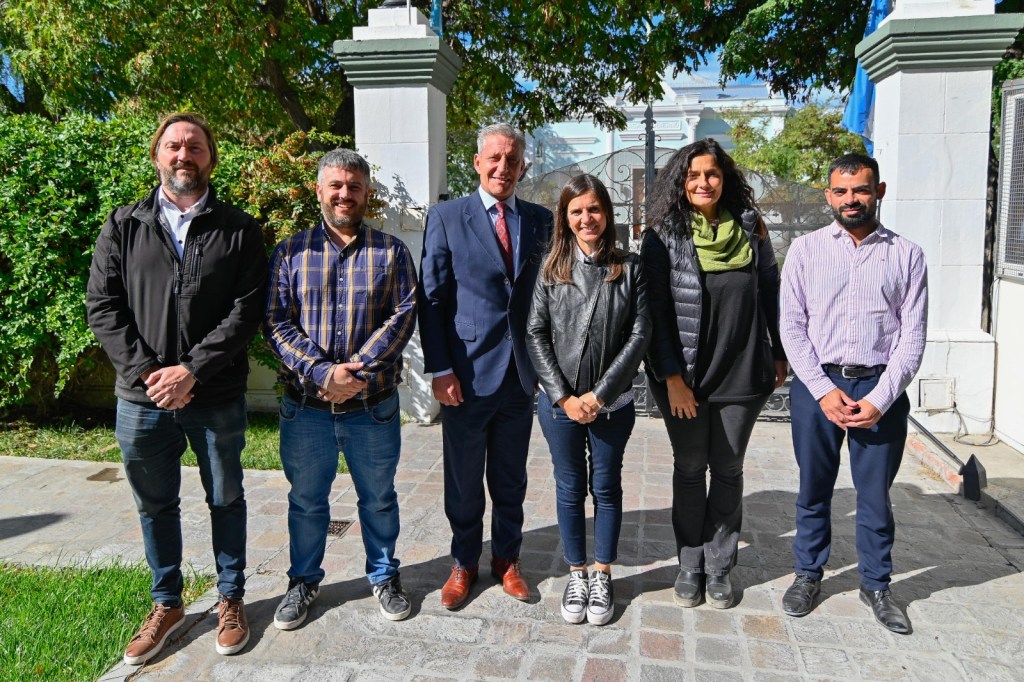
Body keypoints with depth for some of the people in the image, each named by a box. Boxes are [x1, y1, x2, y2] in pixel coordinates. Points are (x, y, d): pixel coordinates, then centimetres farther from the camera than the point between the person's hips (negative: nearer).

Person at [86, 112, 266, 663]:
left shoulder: (239, 231, 0)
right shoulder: (123, 226, 5)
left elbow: (246, 309, -8)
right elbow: (102, 306, -1)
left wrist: (192, 370, -16)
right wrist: (146, 371, -12)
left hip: (217, 399, -2)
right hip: (141, 399, 2)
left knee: (225, 500, 13)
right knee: (155, 505, 15)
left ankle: (231, 598, 32)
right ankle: (166, 604, 35)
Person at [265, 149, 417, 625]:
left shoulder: (391, 251, 2)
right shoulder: (290, 252, 3)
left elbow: (403, 315, -8)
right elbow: (276, 321, -4)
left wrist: (358, 370, -19)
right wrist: (321, 372, -18)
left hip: (374, 406, 0)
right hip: (306, 405, 1)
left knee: (379, 498, 15)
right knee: (306, 499, 16)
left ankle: (384, 575, 36)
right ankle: (304, 579, 37)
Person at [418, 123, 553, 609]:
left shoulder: (541, 221, 7)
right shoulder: (446, 217, -2)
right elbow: (431, 300, -4)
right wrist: (439, 370, -10)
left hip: (521, 374, 3)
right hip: (467, 374, -2)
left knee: (511, 479, 16)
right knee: (464, 481, 11)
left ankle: (506, 559, 34)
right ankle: (464, 564, 31)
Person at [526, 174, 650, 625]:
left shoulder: (628, 269, -2)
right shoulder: (551, 269, 0)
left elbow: (640, 334, -7)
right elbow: (535, 335, -3)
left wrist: (599, 394, -13)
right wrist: (564, 397, -10)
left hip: (613, 403, 0)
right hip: (559, 402, 1)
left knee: (606, 487, 12)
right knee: (570, 488, 11)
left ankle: (602, 576, 28)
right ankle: (576, 575, 28)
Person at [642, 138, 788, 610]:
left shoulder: (750, 227, 3)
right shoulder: (663, 236, -5)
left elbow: (770, 293, 10)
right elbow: (658, 312, -7)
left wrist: (779, 354, 10)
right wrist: (672, 377, -11)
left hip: (742, 372, 2)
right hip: (685, 376, -2)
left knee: (728, 469, 10)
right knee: (689, 469, 9)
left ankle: (719, 568, 24)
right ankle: (690, 566, 23)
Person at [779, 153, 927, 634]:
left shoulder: (906, 255, 4)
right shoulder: (806, 249, 3)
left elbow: (913, 336, 0)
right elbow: (792, 326, -1)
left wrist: (880, 398, -10)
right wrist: (823, 391, -9)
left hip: (880, 387, 0)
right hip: (818, 384, 0)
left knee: (875, 491, 10)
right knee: (814, 488, 11)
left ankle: (876, 583, 28)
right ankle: (809, 573, 29)